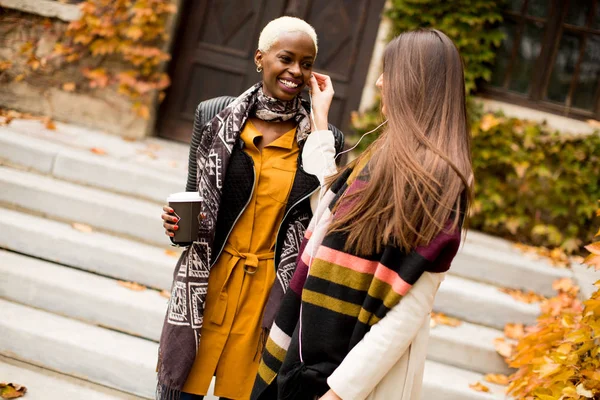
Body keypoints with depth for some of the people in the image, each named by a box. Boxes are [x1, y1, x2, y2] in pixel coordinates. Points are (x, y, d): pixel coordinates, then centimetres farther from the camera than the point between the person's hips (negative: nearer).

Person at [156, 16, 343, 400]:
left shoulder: (320, 134, 0)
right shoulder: (221, 119, 1)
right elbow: (198, 198, 12)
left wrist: (319, 121, -13)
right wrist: (179, 221, -10)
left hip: (270, 292, 0)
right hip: (210, 281, 1)